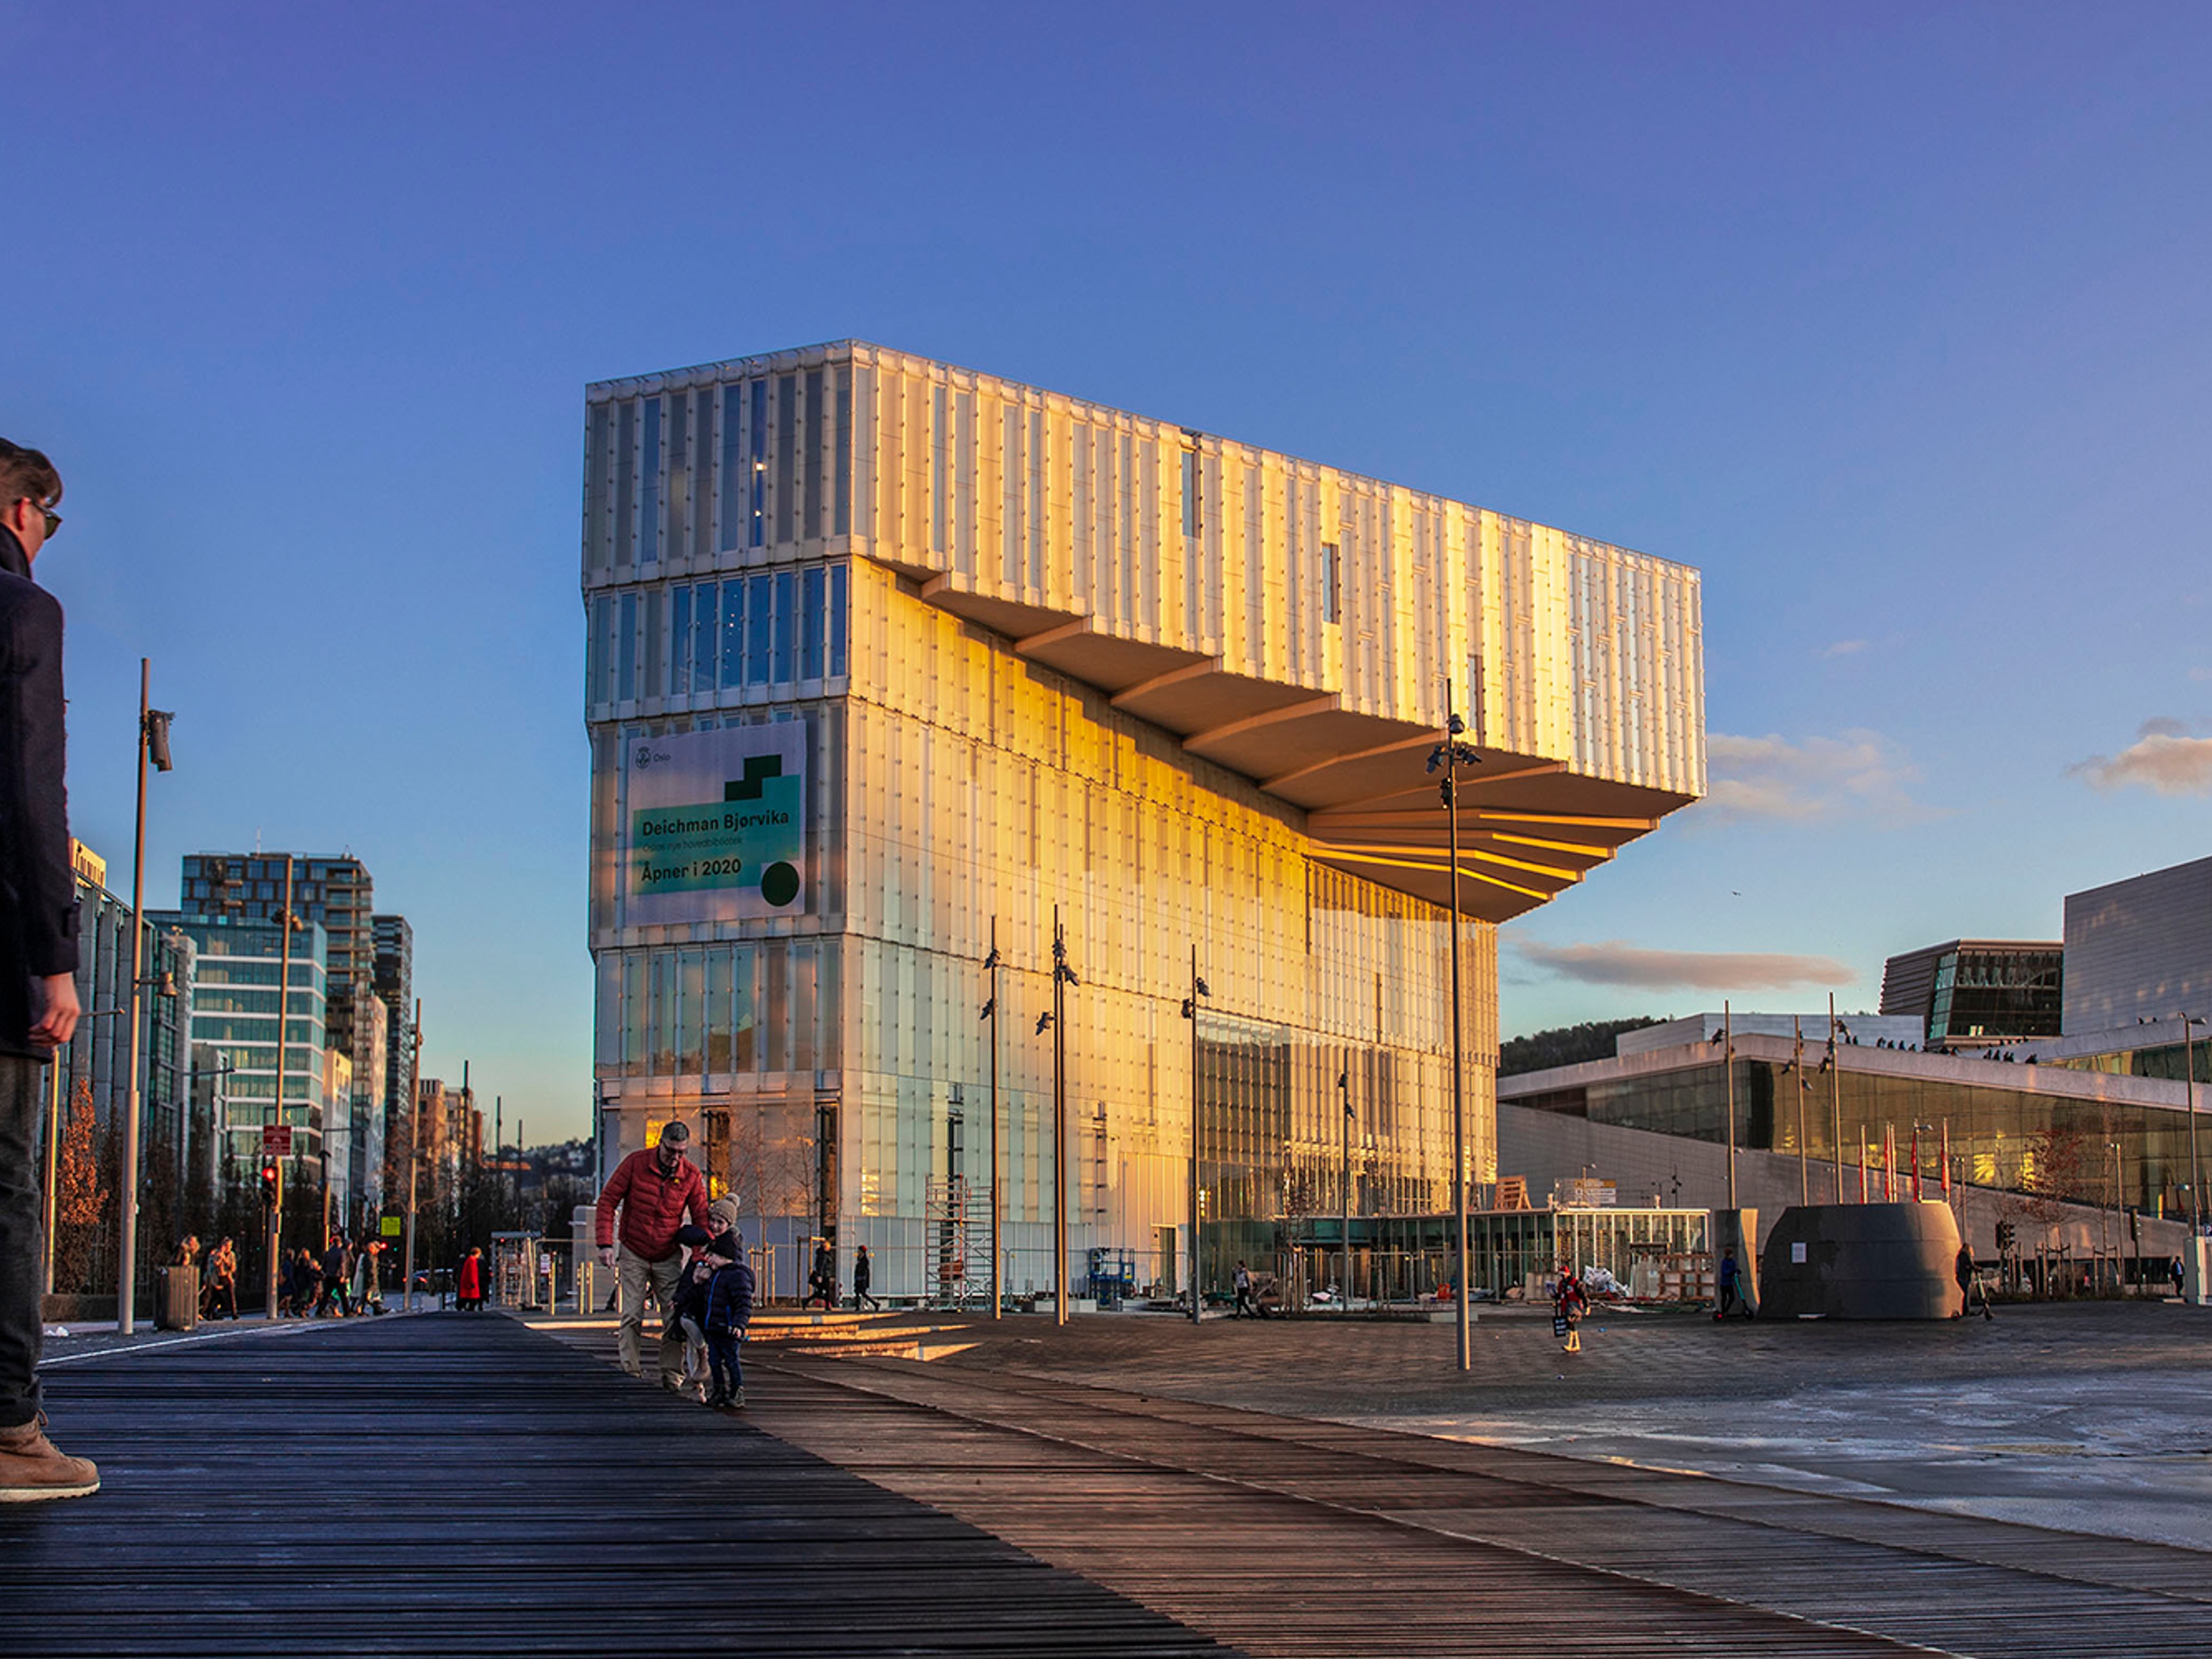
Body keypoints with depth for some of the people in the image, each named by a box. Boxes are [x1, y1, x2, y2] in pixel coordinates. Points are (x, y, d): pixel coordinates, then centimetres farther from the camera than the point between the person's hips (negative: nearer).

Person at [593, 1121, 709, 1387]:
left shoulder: (692, 1175, -6)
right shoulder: (635, 1163, -11)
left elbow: (701, 1219, -1)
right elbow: (607, 1201, -6)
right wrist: (605, 1243, -15)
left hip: (669, 1257, 1)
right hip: (633, 1255, -1)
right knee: (632, 1316, -3)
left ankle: (672, 1374, 1)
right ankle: (630, 1371, 1)